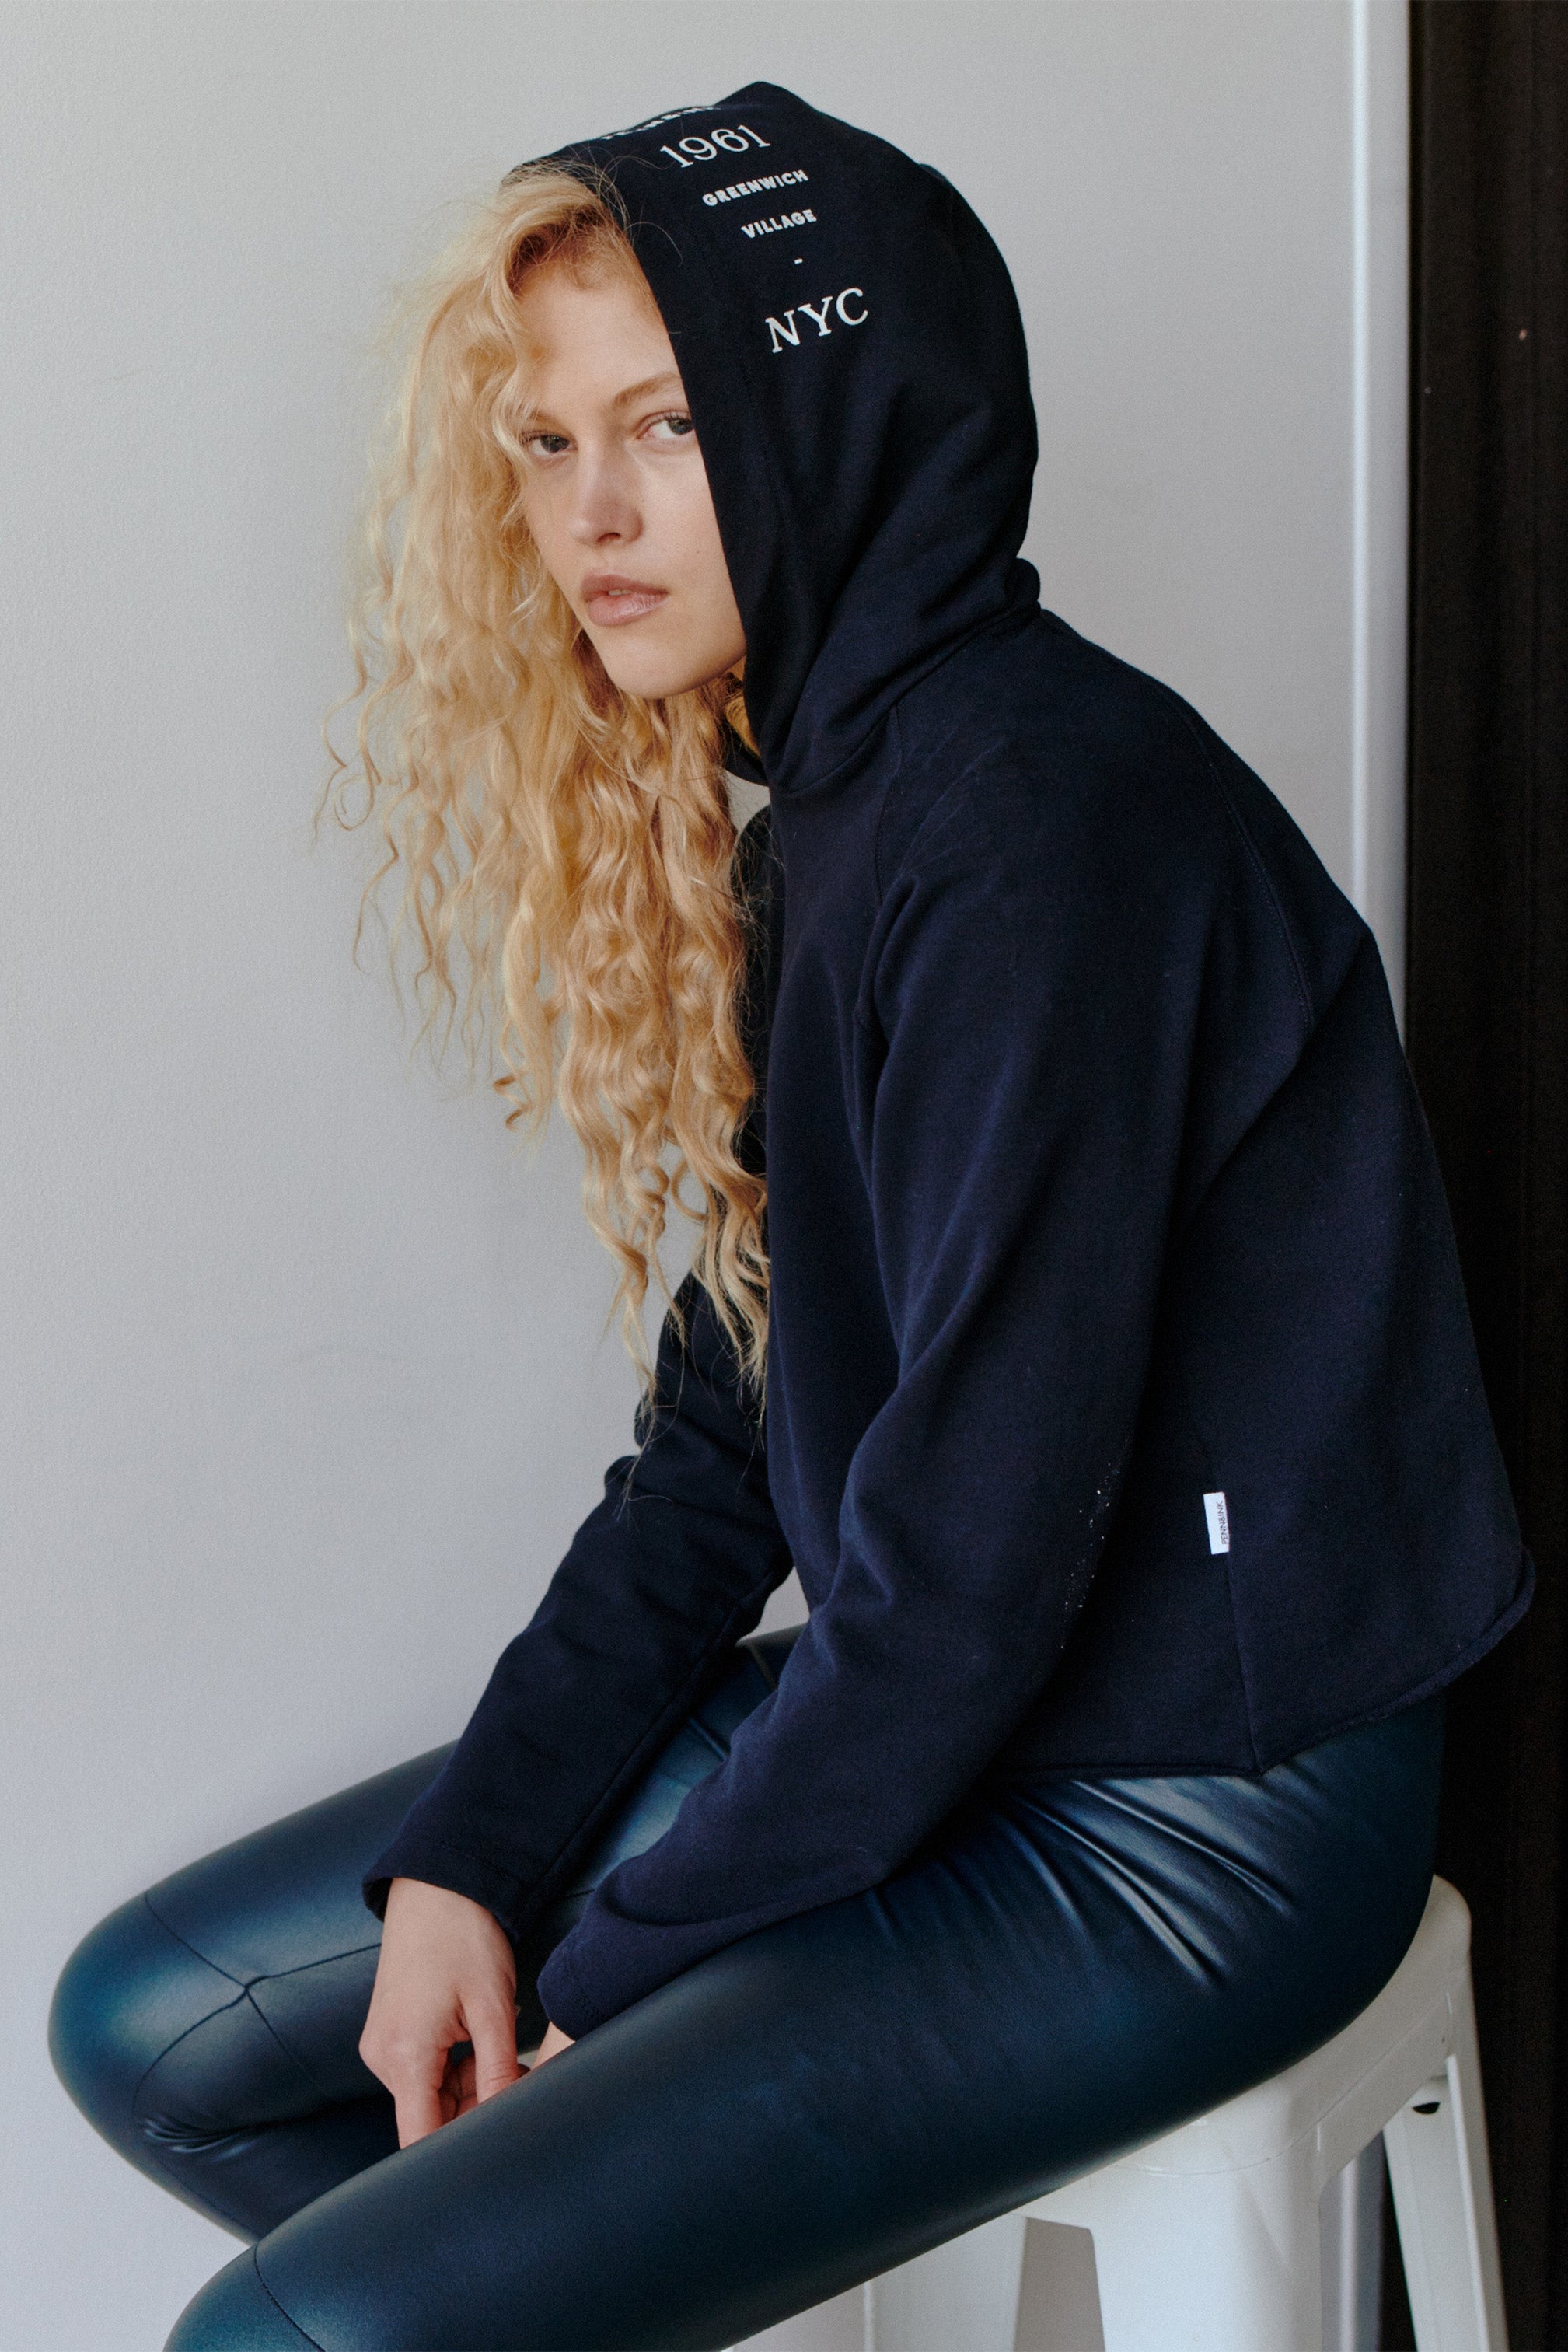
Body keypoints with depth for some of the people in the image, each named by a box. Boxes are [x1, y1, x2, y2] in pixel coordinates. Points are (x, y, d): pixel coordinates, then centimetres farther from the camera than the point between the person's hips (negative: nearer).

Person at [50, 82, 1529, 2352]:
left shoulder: (1049, 820, -21)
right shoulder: (824, 817, 9)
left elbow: (984, 1551, -22)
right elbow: (726, 1444, 9)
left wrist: (619, 1976, -11)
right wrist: (469, 1859, 1)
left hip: (1184, 1825, -9)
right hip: (914, 1712, 9)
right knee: (153, 2031, 10)